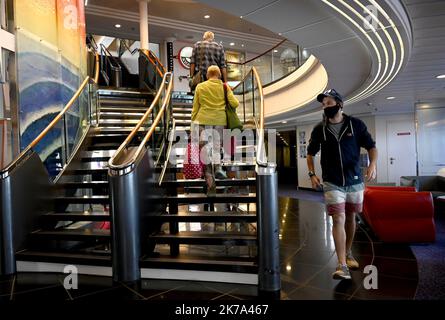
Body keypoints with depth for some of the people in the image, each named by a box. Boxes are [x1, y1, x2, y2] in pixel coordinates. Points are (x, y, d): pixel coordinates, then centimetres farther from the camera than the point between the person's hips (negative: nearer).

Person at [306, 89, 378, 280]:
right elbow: (310, 153, 10)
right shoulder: (319, 129, 0)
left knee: (350, 218, 13)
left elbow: (371, 146, 4)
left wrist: (372, 164, -15)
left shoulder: (356, 124, -1)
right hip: (332, 183, -1)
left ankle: (348, 253, 34)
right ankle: (342, 265, -6)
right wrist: (312, 174, -3)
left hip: (355, 181, 1)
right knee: (338, 219, -10)